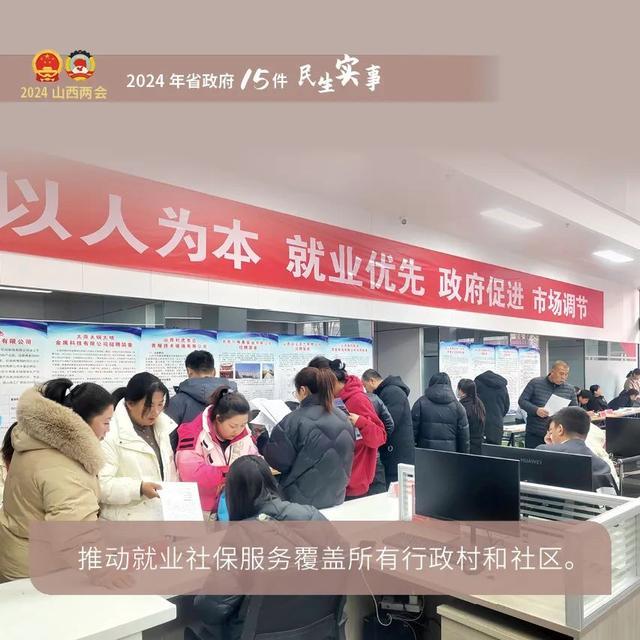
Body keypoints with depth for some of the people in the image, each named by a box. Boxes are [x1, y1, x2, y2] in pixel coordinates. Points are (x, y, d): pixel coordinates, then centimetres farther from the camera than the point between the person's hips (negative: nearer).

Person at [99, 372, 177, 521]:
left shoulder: (162, 426, 5)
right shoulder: (111, 433, -17)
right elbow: (101, 484, -22)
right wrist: (139, 489, -30)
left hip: (164, 515, 7)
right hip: (127, 519, -6)